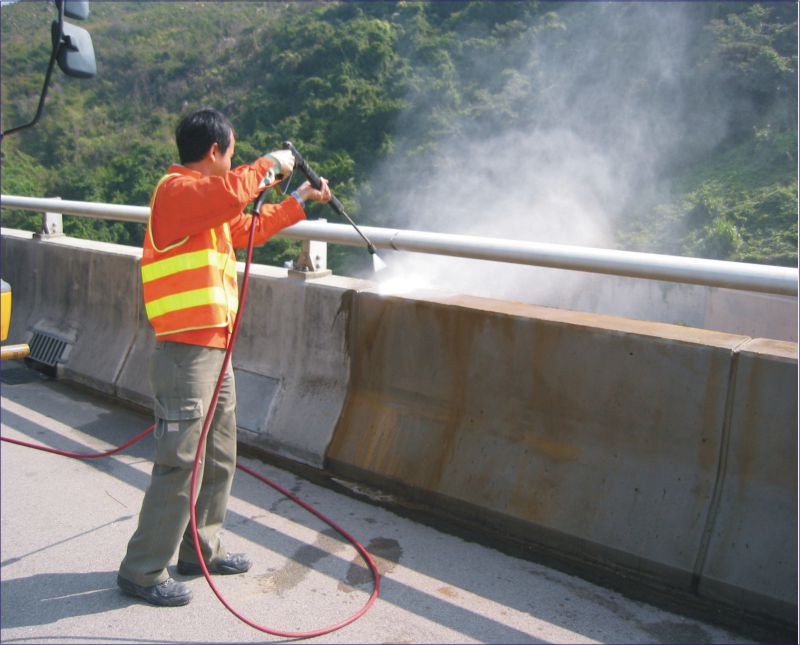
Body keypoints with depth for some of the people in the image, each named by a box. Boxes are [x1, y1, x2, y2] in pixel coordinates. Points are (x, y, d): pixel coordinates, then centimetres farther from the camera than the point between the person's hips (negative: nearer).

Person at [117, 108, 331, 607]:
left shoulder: (202, 195, 20)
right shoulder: (178, 190, -11)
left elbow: (247, 227, 34)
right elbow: (232, 193, -31)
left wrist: (299, 202, 36)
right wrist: (271, 165, -13)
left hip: (215, 350, 10)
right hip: (186, 353, -10)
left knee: (220, 459, 17)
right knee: (180, 463, -6)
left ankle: (200, 550, 30)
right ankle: (143, 570, 6)